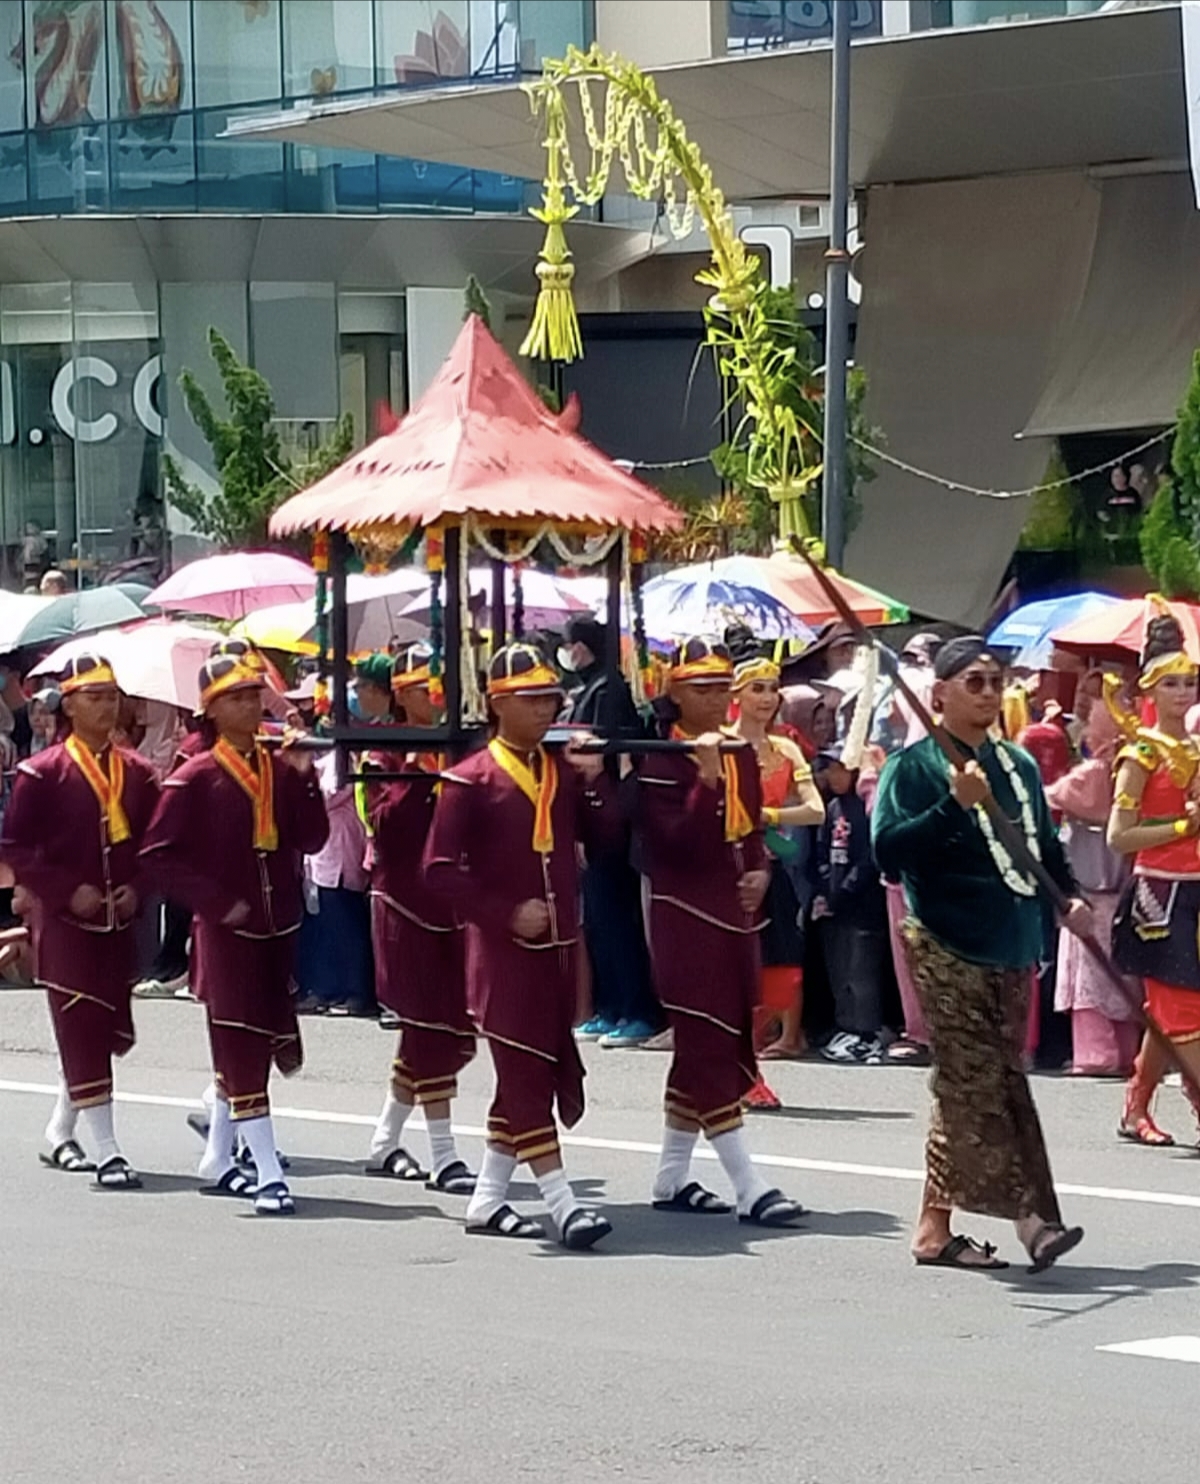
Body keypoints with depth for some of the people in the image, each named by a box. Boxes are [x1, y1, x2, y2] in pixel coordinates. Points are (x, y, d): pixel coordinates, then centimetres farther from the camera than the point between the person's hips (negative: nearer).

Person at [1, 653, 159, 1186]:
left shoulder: (136, 772, 7)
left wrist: (136, 887, -3)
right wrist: (68, 891, -17)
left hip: (119, 923, 6)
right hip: (66, 924, -6)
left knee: (111, 1033, 11)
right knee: (83, 1032, -8)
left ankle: (59, 1133, 30)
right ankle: (106, 1153, -9)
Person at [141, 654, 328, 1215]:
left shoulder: (282, 767, 7)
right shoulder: (195, 779, -8)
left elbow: (311, 840, 0)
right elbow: (158, 854, -9)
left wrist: (303, 778, -13)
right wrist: (216, 902, -15)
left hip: (278, 927, 6)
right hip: (226, 931, -6)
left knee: (265, 1041, 14)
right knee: (242, 1045, -8)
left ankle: (217, 1159, 29)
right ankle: (268, 1174, -10)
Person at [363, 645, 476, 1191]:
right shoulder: (385, 753, -3)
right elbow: (385, 826, -15)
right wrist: (416, 775, -22)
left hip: (454, 900, 6)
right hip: (406, 900, -6)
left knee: (455, 1029, 9)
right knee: (429, 1026, -7)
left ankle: (385, 1141, 24)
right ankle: (443, 1158, -5)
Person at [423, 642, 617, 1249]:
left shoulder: (564, 770, 9)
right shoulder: (470, 781, -8)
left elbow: (604, 836, 7)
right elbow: (440, 869, -10)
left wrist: (595, 780, -8)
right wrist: (506, 914, -17)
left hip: (559, 946, 7)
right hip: (504, 949, -7)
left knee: (533, 1073, 11)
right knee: (525, 1073, -8)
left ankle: (488, 1199, 21)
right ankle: (563, 1206, -11)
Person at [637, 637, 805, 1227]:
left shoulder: (740, 753, 12)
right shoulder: (662, 760, -11)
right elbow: (676, 841, -21)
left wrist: (760, 869, 2)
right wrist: (706, 777, -29)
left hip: (735, 914, 8)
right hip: (687, 917, -8)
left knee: (715, 1047, 12)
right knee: (710, 1046, -8)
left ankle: (672, 1178, 22)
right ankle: (749, 1189, -11)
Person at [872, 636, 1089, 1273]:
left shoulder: (1019, 765, 16)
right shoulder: (915, 765, -4)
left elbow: (1046, 844, 26)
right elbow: (889, 850, -15)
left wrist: (1070, 895, 7)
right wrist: (954, 804, -24)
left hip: (1013, 951, 7)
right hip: (948, 950, -7)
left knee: (966, 1090, 9)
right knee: (983, 1084, -11)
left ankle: (934, 1227, 14)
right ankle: (1030, 1218, -16)